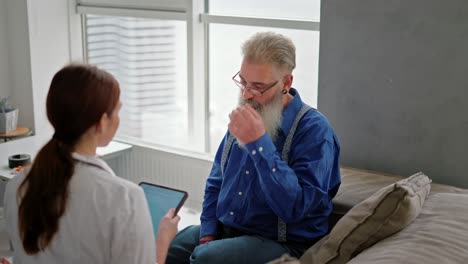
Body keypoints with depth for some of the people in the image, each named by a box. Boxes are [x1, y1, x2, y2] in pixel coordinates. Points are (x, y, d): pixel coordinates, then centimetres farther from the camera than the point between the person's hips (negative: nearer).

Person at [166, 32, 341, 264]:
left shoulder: (314, 130, -15)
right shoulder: (244, 118, 7)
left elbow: (295, 207, -25)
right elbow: (216, 182, 16)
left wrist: (259, 143, -28)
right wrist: (208, 235, 2)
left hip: (280, 243, -6)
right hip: (224, 230, 6)